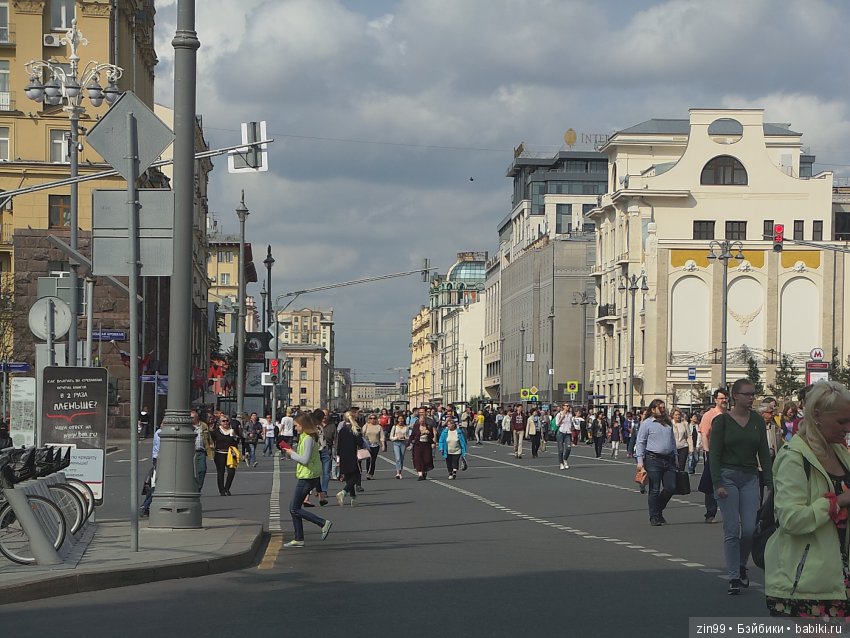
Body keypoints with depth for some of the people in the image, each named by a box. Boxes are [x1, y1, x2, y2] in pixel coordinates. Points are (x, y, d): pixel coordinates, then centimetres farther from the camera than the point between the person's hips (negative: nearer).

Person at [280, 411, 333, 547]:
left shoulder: (308, 439, -18)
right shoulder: (304, 437, 13)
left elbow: (305, 459, -23)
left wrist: (292, 454, -10)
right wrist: (291, 451, 5)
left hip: (307, 477, -10)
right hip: (305, 476, 10)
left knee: (295, 509, -5)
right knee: (294, 508, 13)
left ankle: (323, 523, -6)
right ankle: (298, 539, 16)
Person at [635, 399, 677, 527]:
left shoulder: (668, 423, 15)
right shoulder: (646, 423, -2)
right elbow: (640, 442, -4)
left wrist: (675, 456, 20)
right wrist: (640, 460, -11)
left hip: (669, 460, 5)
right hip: (653, 460, -5)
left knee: (671, 487, 0)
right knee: (655, 490, -2)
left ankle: (659, 509, 22)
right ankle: (654, 517, 6)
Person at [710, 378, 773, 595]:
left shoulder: (757, 421, 7)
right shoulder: (722, 420, -4)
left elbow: (764, 454, 8)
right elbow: (714, 454, -5)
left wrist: (770, 483, 3)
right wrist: (717, 483, -13)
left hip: (750, 479, 3)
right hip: (727, 477, -3)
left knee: (750, 529, -4)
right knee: (732, 529, -5)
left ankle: (741, 565, 23)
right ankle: (734, 578, 2)